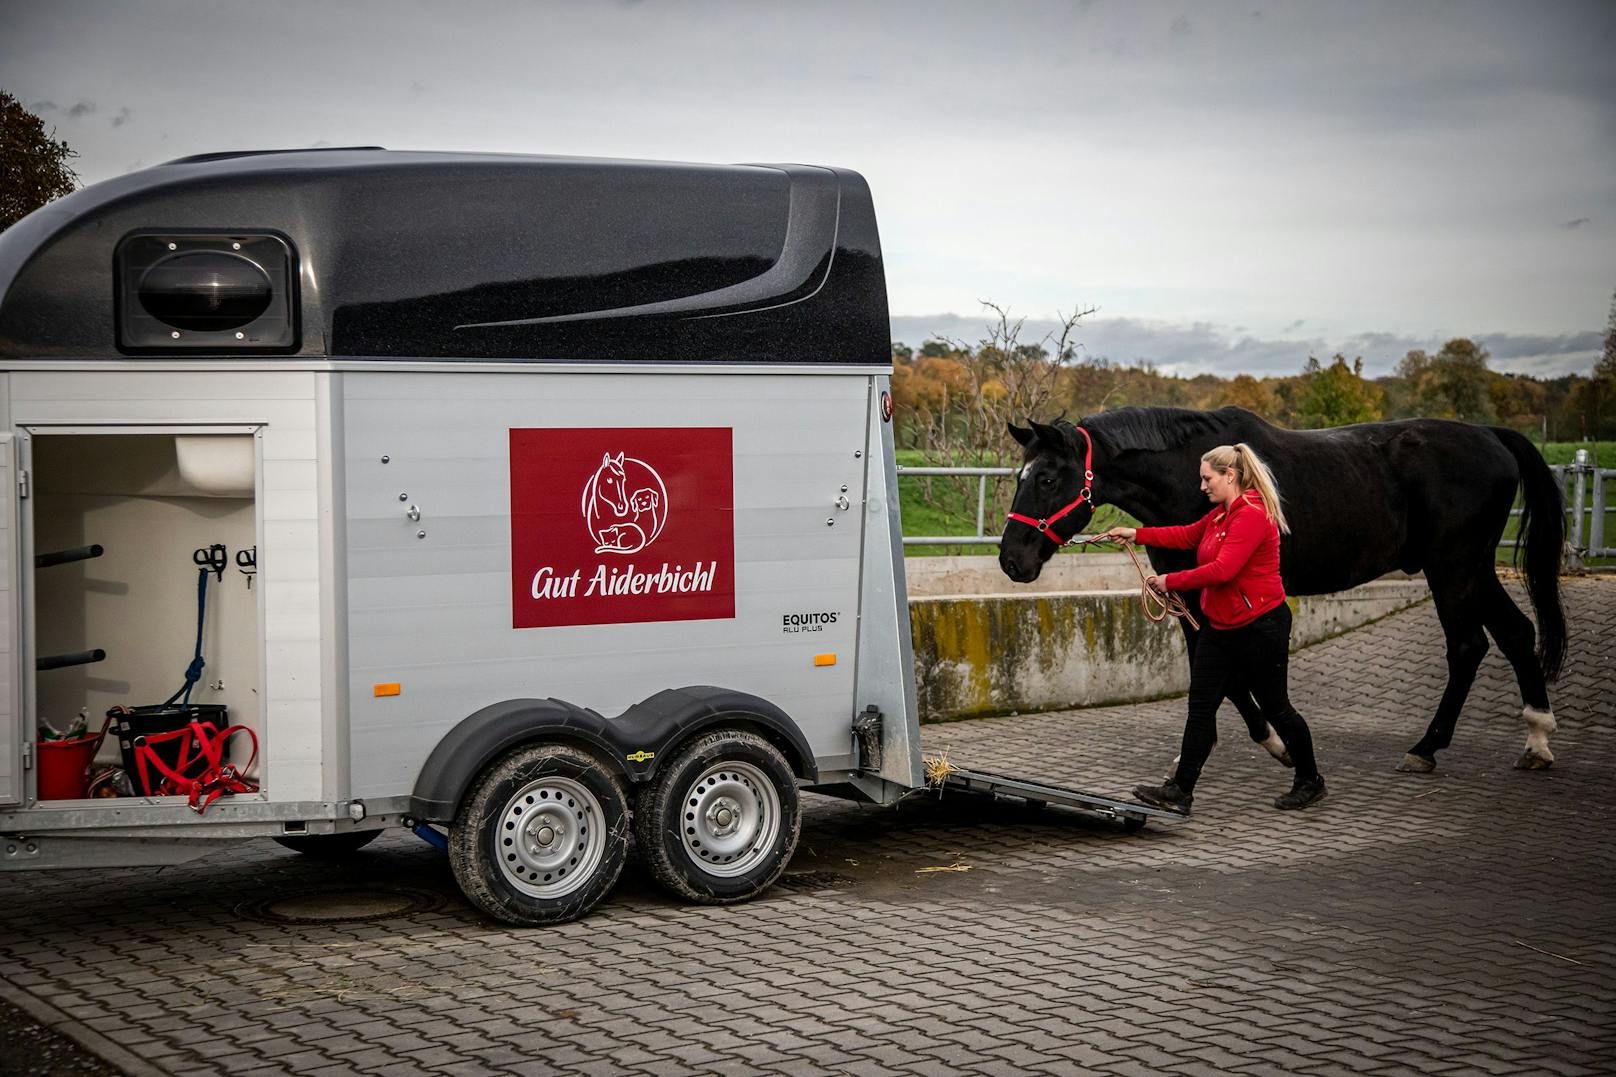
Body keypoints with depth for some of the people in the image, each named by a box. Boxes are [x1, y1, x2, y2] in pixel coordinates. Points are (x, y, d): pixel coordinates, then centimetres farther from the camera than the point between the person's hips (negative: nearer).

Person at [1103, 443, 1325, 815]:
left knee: (1275, 707, 5)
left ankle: (1310, 781, 25)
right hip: (1220, 628, 9)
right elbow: (1187, 536, 20)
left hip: (1260, 627, -9)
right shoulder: (1221, 513, 12)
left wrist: (1170, 581, -20)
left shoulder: (1252, 515, -21)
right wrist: (1136, 534, 12)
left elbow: (1222, 570, -27)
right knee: (1200, 706, 1)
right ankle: (1180, 791, -1)